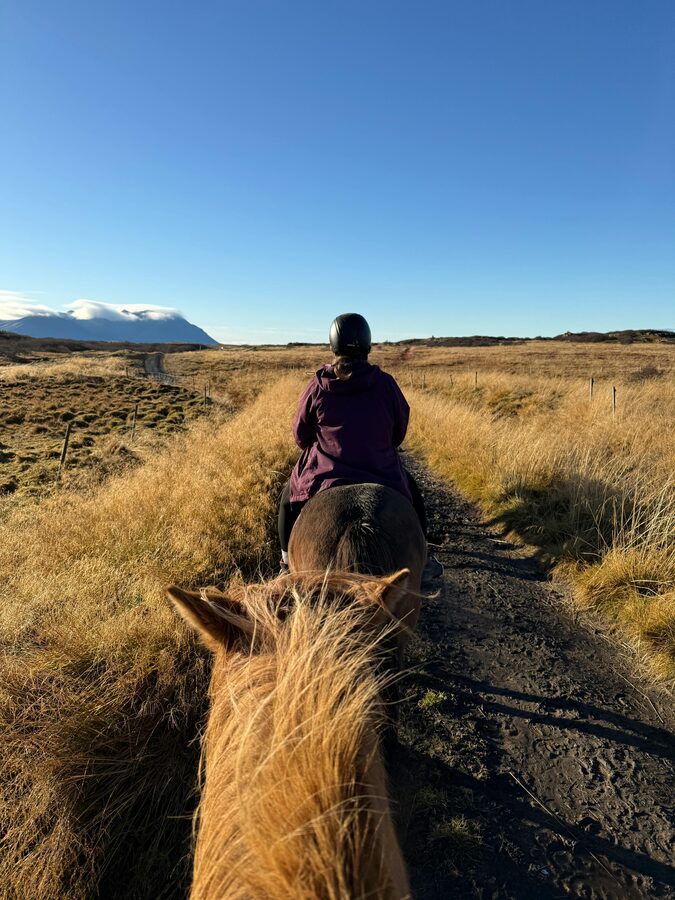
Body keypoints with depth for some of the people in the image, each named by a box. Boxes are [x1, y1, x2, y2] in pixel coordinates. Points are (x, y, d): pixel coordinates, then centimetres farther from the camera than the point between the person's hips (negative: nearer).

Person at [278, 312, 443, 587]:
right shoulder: (385, 383, -5)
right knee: (411, 493, 31)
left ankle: (288, 561, 36)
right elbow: (400, 430, 6)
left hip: (325, 477, 0)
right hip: (382, 476, 1)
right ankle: (421, 562, 37)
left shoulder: (317, 387, -5)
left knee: (289, 497, 29)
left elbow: (300, 435, 4)